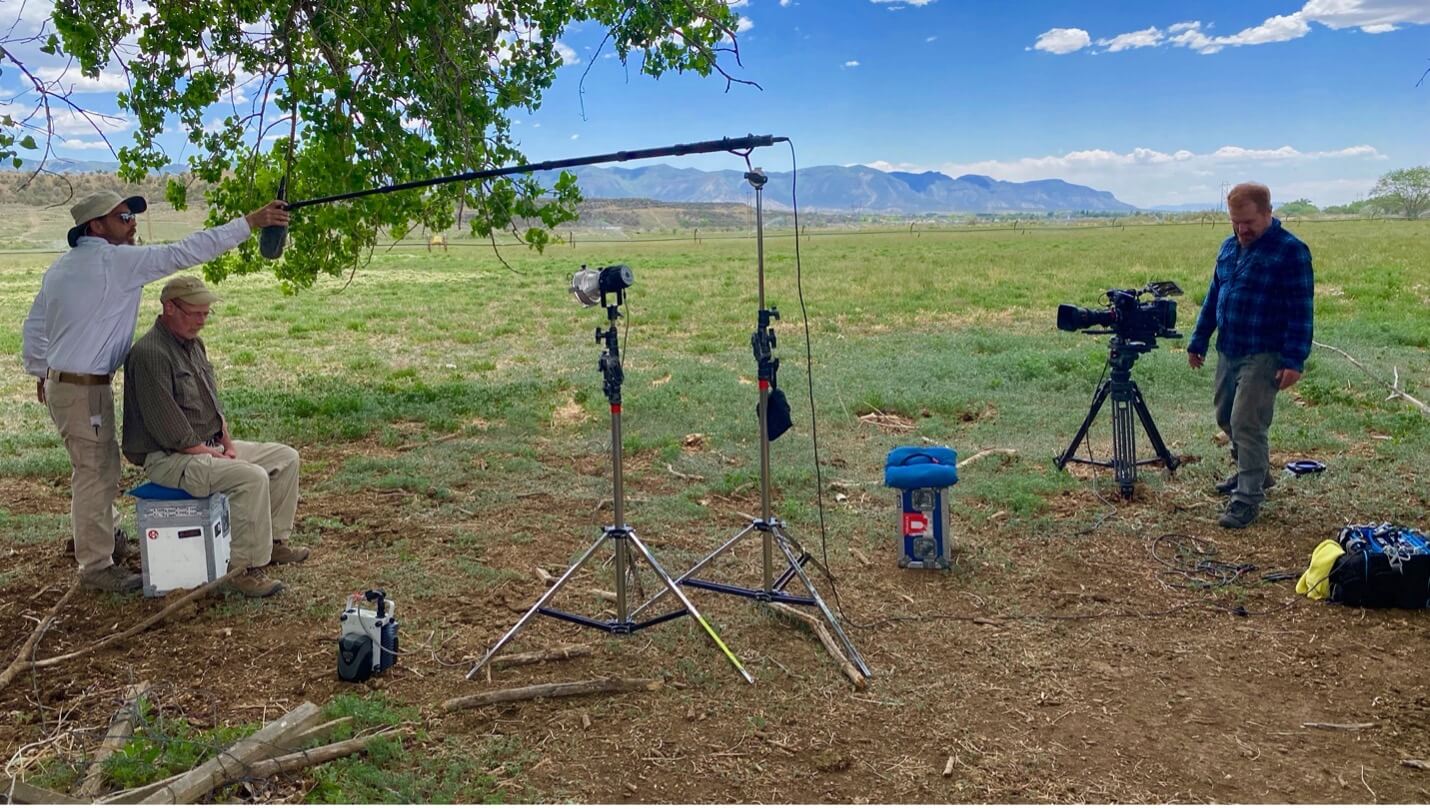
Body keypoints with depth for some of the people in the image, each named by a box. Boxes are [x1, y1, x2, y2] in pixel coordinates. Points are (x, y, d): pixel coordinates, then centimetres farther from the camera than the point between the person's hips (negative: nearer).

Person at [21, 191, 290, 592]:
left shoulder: (61, 267, 11)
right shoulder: (116, 261, -16)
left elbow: (33, 326, 16)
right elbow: (183, 253, -21)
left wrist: (40, 371, 27)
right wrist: (250, 222, -22)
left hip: (60, 380, 10)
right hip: (84, 389, -10)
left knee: (102, 462, 23)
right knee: (94, 471, -2)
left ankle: (104, 534, 39)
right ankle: (96, 566, 7)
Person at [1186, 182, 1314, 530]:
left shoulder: (1290, 251, -12)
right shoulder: (1229, 247, 9)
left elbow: (1301, 310, -14)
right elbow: (1213, 297, 17)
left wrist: (1294, 360, -18)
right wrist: (1198, 341, 17)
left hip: (1264, 356, -8)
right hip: (1228, 351, 8)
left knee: (1247, 424, -8)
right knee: (1226, 417, 17)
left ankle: (1248, 498, 4)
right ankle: (1255, 472, 37)